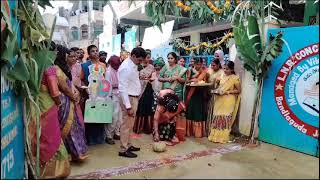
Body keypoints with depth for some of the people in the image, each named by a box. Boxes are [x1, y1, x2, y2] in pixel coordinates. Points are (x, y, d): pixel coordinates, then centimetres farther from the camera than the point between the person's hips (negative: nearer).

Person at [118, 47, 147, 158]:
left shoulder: (134, 65, 9)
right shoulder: (126, 68, -20)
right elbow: (123, 89, -23)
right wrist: (128, 106, -24)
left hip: (134, 98, 9)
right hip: (128, 98, -9)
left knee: (130, 124, 18)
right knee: (126, 125, 0)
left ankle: (128, 145, 32)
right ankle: (123, 150, 13)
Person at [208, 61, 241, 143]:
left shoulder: (235, 78, -8)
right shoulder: (223, 76, 11)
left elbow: (239, 90, -8)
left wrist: (227, 92, -17)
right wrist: (216, 90, 0)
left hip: (228, 101, -6)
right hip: (220, 100, 6)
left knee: (225, 118, -2)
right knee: (217, 117, 6)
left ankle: (223, 137, 9)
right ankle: (215, 136, 16)